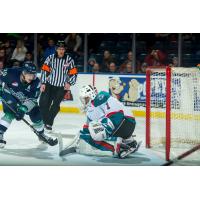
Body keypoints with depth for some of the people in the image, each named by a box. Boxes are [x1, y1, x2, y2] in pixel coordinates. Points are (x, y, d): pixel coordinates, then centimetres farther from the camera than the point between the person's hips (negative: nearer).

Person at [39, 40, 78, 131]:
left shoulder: (69, 60, -2)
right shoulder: (50, 58, -1)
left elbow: (74, 73, 2)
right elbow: (45, 70, 1)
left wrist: (69, 83, -11)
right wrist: (43, 83, -4)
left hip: (62, 87, -1)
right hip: (49, 84, 1)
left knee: (55, 105, -7)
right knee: (43, 103, -5)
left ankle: (49, 123, 2)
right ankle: (43, 120, 12)